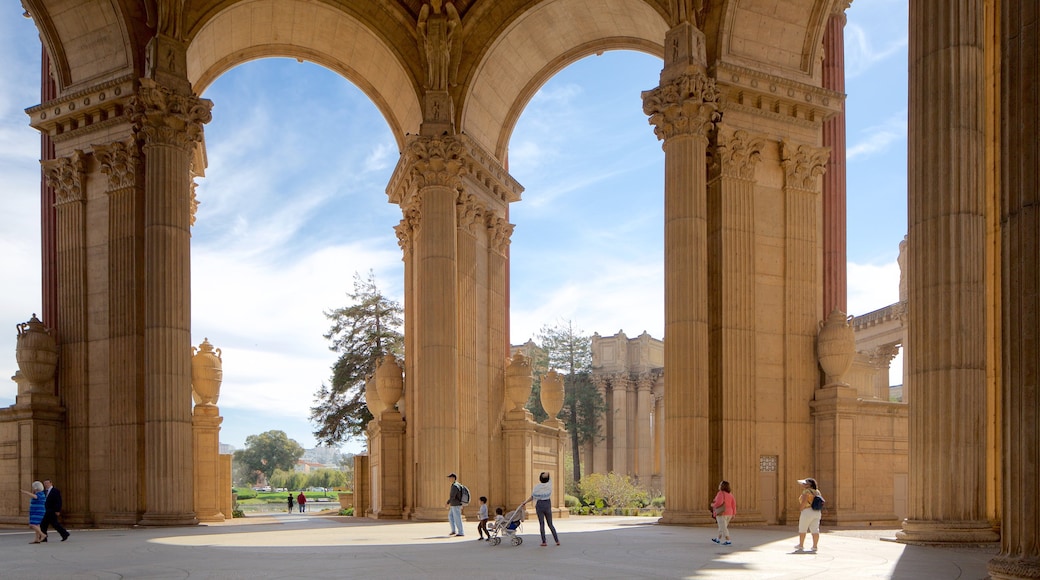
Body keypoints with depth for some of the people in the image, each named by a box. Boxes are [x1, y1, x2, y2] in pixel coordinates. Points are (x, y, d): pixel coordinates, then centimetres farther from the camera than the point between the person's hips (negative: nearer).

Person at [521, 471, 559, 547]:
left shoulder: (537, 486, -10)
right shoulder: (549, 485, -4)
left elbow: (532, 497, -5)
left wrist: (525, 502, 4)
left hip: (540, 504, -2)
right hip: (547, 504, 2)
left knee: (541, 524, 3)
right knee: (550, 524, 11)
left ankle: (544, 542, 0)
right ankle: (557, 540, 7)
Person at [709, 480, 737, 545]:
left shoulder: (720, 493, -15)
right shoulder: (730, 494, 6)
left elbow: (719, 503, -25)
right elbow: (733, 504, 4)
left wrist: (713, 505, -5)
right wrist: (733, 514, 8)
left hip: (721, 513, -8)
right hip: (728, 513, 8)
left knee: (723, 528, -5)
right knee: (722, 527, 20)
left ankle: (728, 541, -13)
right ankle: (719, 539, 32)